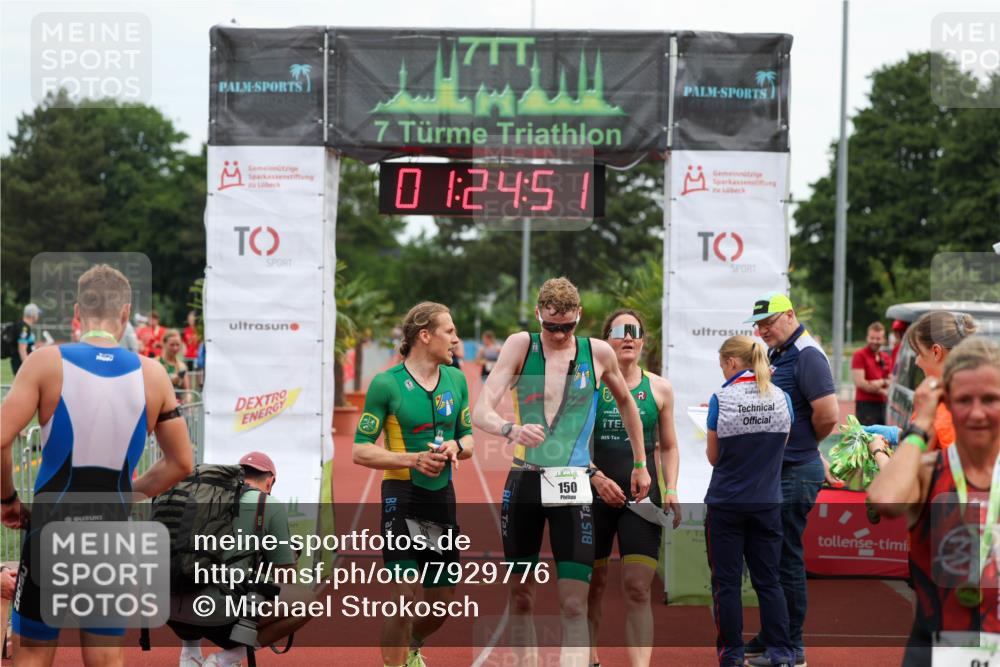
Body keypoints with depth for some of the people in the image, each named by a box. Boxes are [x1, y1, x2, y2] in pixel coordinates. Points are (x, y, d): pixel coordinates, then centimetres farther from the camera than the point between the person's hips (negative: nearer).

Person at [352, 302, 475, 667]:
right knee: (404, 597, -13)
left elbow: (468, 438, 18)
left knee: (444, 601, 13)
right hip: (402, 497, -6)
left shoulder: (456, 379, 8)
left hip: (442, 497, 6)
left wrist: (455, 446, -6)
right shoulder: (386, 383, -10)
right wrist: (414, 459, -21)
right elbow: (361, 451, -10)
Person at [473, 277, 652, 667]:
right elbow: (481, 413, -10)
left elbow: (626, 403, 22)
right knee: (521, 593, 10)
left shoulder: (598, 353, 2)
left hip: (573, 487, -1)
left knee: (574, 605, -10)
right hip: (523, 483, 1)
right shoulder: (520, 346, -1)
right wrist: (511, 429, -32)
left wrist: (640, 464, 26)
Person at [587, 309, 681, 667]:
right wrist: (597, 478, -13)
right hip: (595, 495, 0)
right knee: (592, 583, 10)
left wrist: (671, 490, 1)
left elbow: (668, 447, 15)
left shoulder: (659, 389, 6)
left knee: (637, 588, -10)